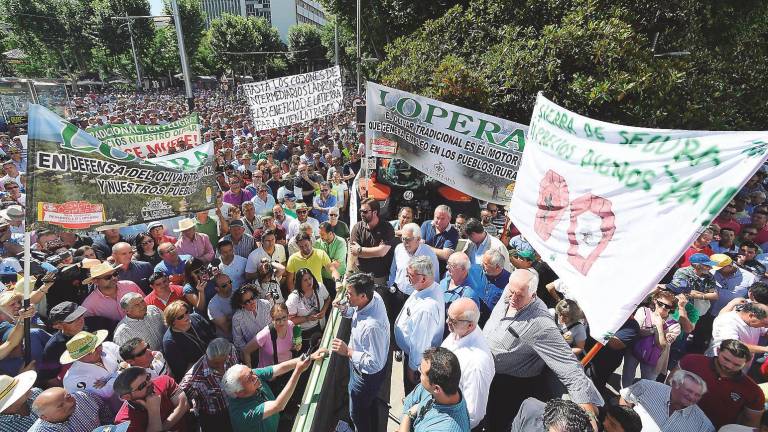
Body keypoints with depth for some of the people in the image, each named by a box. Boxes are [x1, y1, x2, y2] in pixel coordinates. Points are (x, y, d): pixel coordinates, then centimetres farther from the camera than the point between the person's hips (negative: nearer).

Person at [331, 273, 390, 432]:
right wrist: (343, 308, -16)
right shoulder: (374, 296, -19)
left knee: (357, 414, 21)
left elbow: (374, 364, -35)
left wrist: (348, 352, -32)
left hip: (366, 375, -8)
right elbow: (353, 311, 4)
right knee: (370, 403, 34)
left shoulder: (372, 326, -43)